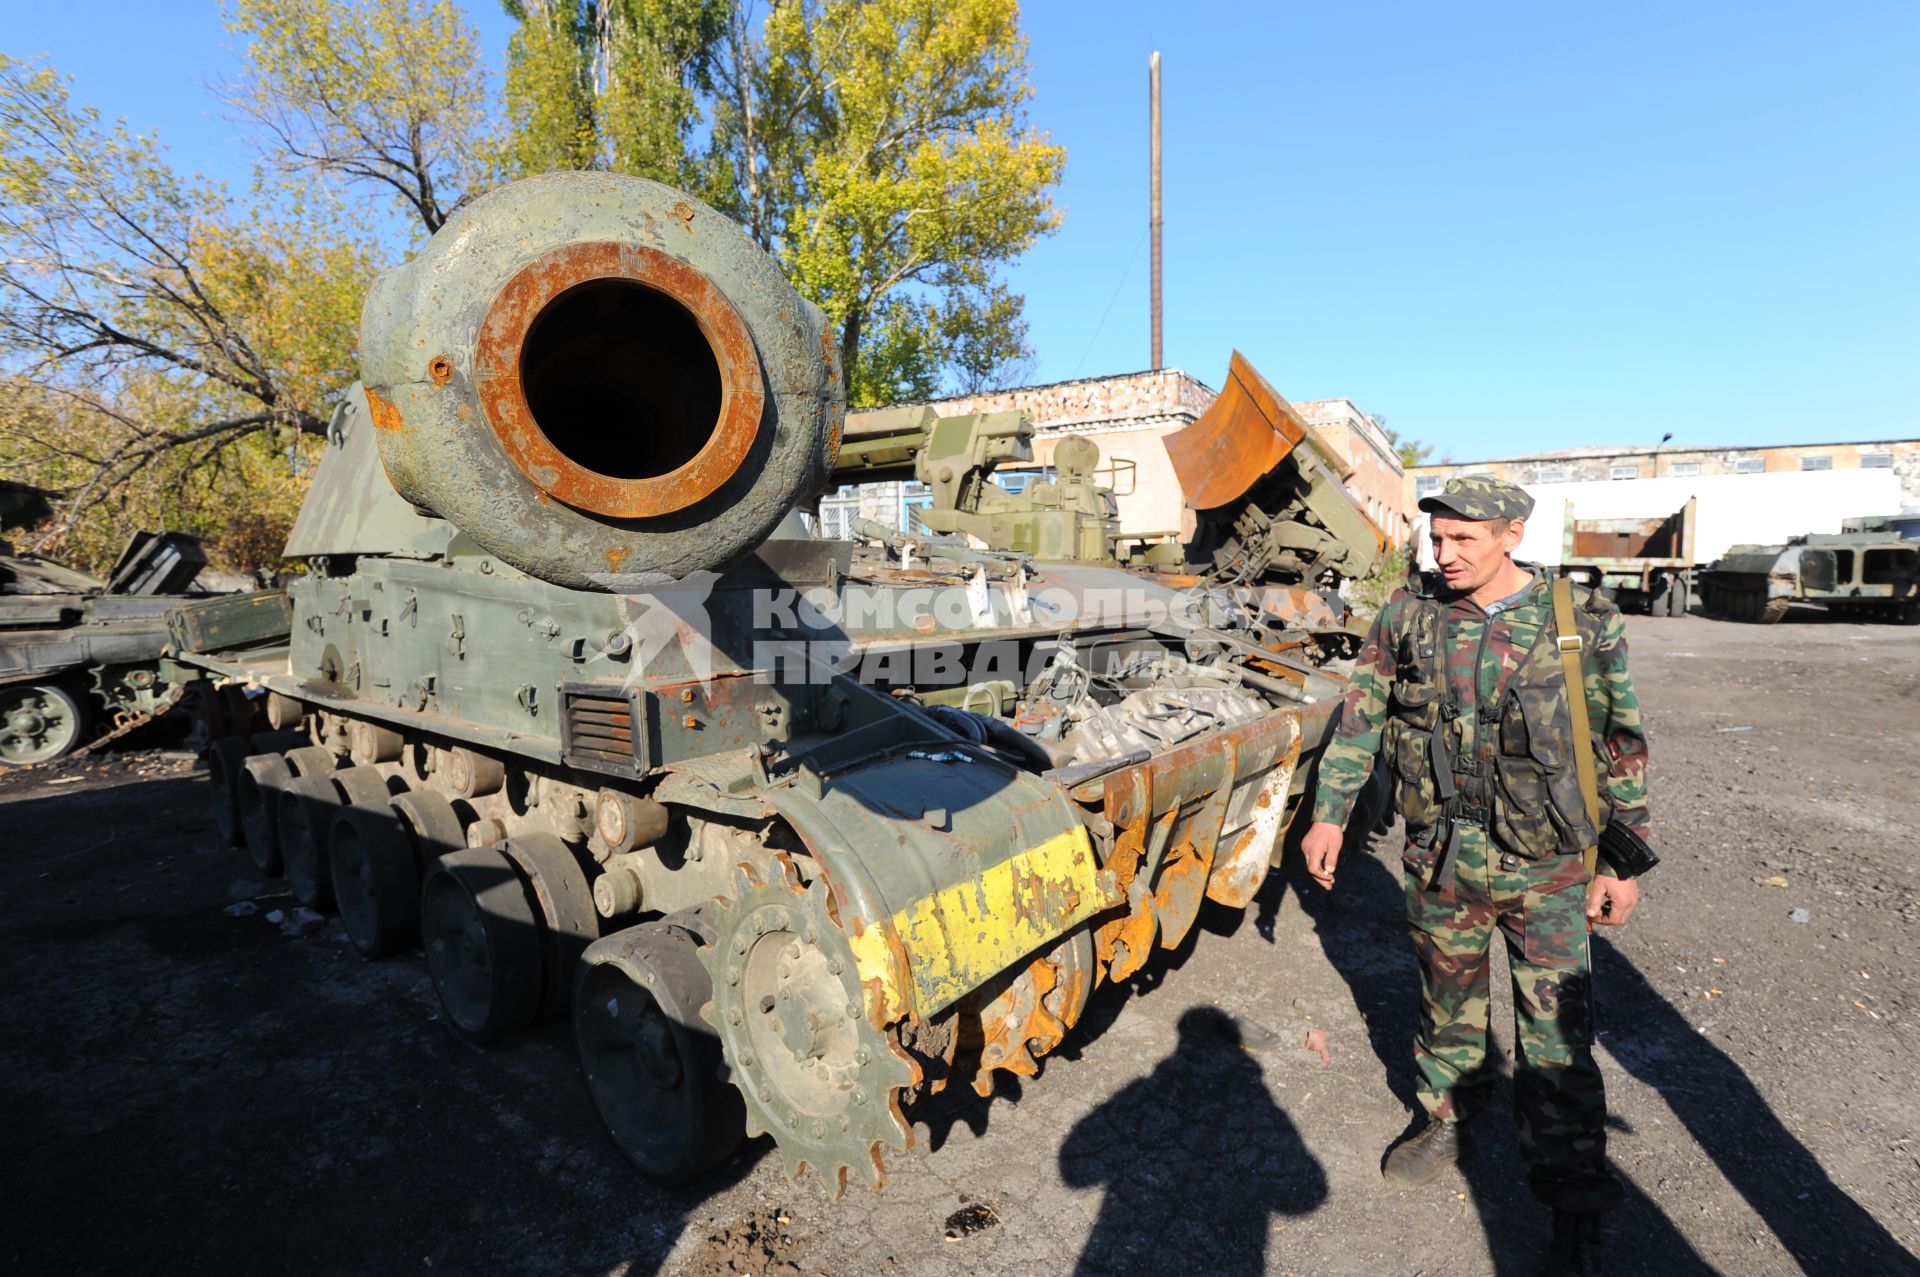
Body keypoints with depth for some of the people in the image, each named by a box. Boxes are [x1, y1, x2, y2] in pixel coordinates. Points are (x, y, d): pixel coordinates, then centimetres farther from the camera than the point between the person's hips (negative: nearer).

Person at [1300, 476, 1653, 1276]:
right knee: (1447, 1002, 19)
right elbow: (1360, 715, 3)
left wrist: (1624, 860, 1)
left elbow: (1621, 748, -1)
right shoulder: (1409, 614, -4)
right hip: (1441, 861, 2)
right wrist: (1330, 813, 2)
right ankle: (1447, 1122, 44)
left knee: (1555, 1041, 2)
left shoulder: (1583, 625, -8)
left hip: (1546, 867, -2)